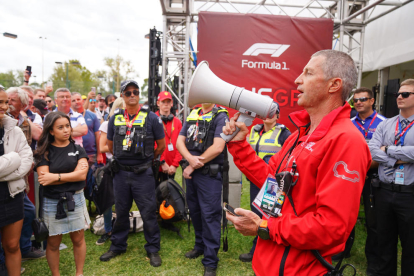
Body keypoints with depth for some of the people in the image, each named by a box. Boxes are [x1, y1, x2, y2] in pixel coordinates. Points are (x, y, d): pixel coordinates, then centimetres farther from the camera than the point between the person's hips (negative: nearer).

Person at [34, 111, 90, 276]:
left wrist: (56, 176, -17)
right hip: (52, 202, -1)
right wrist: (72, 174, -15)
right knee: (53, 243, 10)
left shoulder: (77, 149, 1)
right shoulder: (43, 152, -3)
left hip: (75, 199, 1)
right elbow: (44, 179, -16)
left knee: (78, 239, 11)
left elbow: (82, 175, -12)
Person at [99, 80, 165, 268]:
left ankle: (153, 249, 21)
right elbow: (110, 145, 18)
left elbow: (161, 145, 2)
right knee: (121, 211, 16)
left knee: (148, 212, 4)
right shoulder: (115, 118, 6)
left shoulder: (151, 117, -4)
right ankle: (117, 246, 34)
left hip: (143, 173, -3)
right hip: (120, 173, 4)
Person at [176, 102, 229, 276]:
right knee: (195, 211, 17)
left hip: (209, 174, -6)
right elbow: (180, 141, 6)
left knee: (209, 215, -1)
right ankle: (200, 245, 38)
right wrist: (190, 158, -15)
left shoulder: (220, 116, -7)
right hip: (191, 172, 6)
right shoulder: (192, 115, 12)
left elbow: (217, 147, -18)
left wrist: (194, 166, -12)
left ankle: (210, 262, 11)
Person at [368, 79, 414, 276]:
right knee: (385, 241, 18)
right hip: (384, 191, 4)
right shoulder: (385, 125, 7)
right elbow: (371, 150, -5)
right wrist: (397, 160, -15)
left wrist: (388, 149, -11)